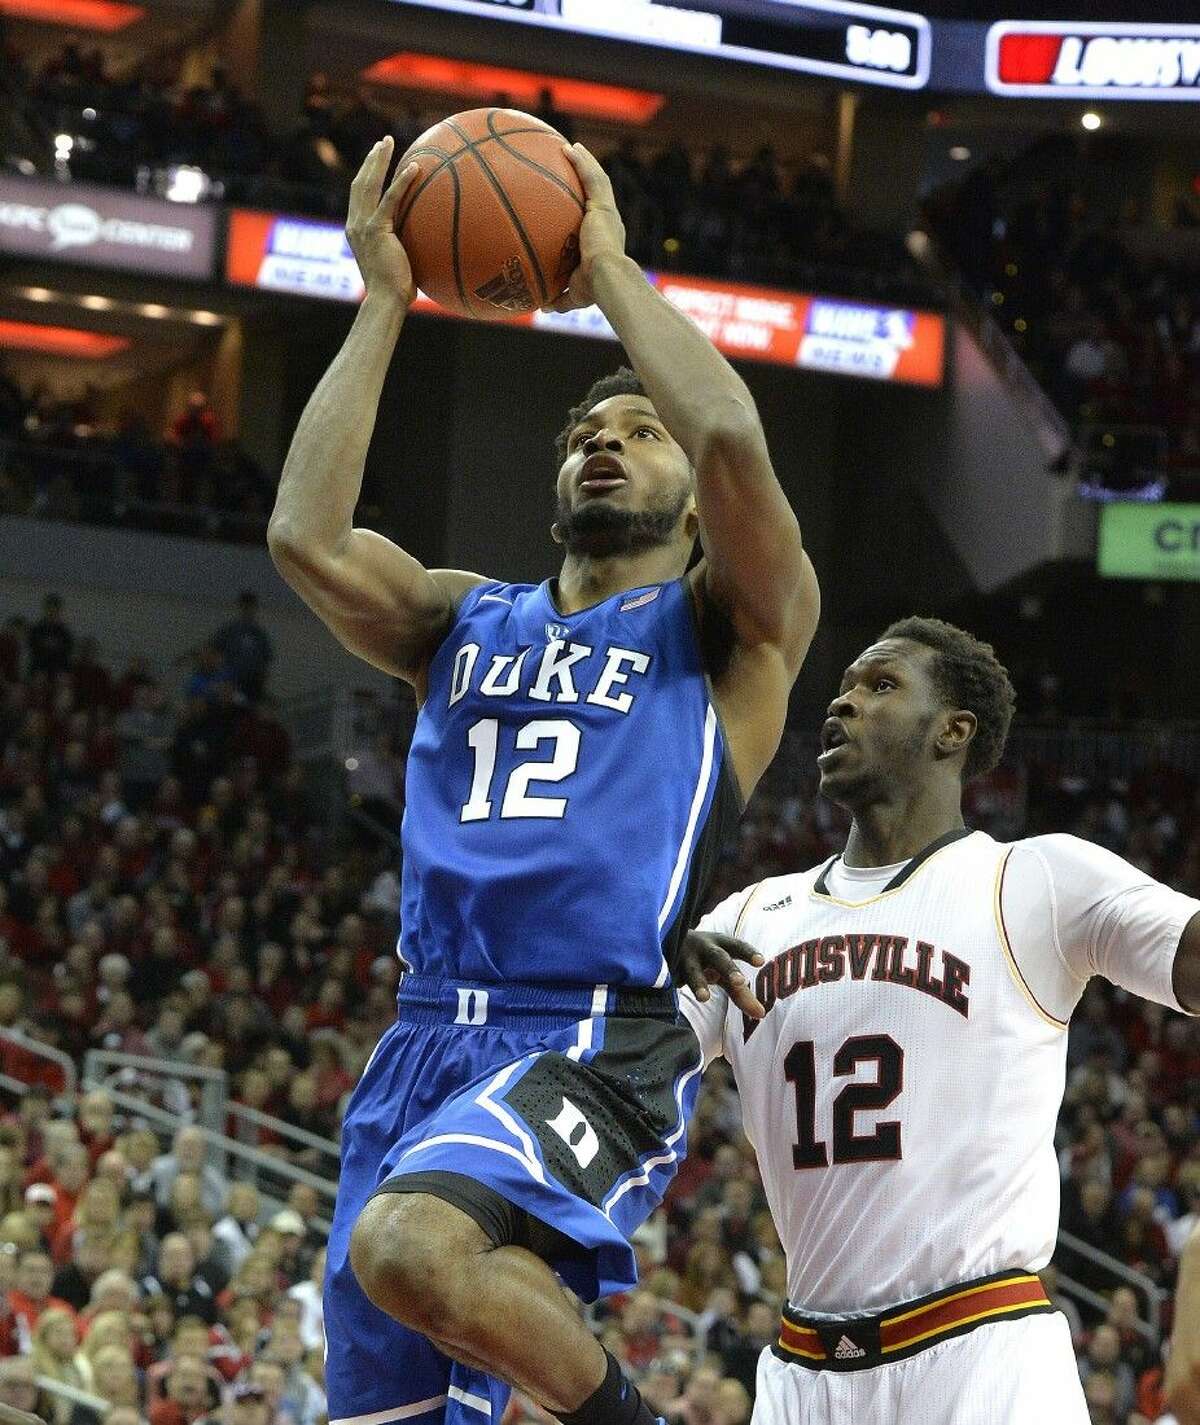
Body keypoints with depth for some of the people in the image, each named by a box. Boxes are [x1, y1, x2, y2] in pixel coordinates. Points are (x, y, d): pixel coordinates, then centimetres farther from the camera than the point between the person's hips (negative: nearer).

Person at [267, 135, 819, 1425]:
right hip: (426, 1041, 6)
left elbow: (732, 437, -12)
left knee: (407, 1243, -34)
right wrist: (382, 302, 6)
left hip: (598, 1047, -6)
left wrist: (610, 273, 2)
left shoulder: (724, 628, 8)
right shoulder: (466, 621, 22)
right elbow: (305, 541, 2)